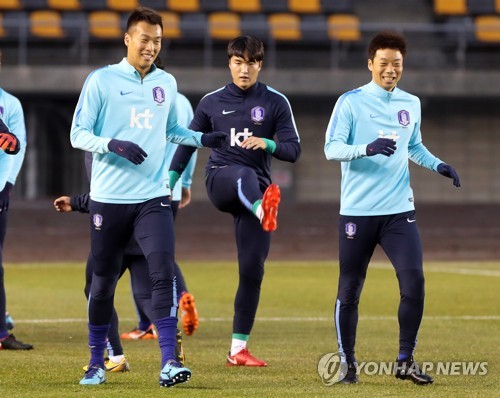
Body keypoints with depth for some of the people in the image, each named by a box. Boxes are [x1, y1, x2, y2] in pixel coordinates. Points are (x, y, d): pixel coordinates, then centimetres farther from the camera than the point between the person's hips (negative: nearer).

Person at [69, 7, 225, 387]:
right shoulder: (101, 81, -4)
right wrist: (114, 145, -22)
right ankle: (96, 362, 22)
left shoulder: (166, 83, 10)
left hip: (153, 198, 2)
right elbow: (78, 134, -5)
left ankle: (169, 362, -16)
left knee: (164, 273, -14)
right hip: (109, 198, -2)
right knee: (103, 281, 6)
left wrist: (203, 139, 9)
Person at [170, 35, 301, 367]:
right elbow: (188, 143, 19)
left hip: (257, 190, 1)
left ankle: (238, 349, 4)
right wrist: (171, 180, 9)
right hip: (219, 180, -1)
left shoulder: (276, 103, 6)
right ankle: (264, 211, -76)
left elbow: (293, 150, 0)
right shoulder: (212, 102, 11)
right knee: (244, 174, -39)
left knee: (252, 269, -5)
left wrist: (267, 144, -21)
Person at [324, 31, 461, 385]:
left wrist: (437, 165, 8)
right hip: (357, 211, -3)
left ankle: (406, 361, 4)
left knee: (414, 282, -9)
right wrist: (368, 148, -28)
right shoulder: (351, 102, -4)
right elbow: (332, 149, -11)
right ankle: (348, 363, 16)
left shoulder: (411, 104, 11)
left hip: (399, 210, 3)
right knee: (350, 290, 2)